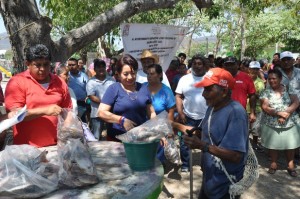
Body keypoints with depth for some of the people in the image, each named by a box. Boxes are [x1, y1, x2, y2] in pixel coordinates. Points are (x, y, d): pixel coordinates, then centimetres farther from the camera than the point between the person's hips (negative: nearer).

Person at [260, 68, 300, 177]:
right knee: (273, 144, 7)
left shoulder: (288, 89, 1)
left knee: (290, 144, 8)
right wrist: (279, 113, -21)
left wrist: (286, 114, -20)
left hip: (290, 123, 1)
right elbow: (265, 107, -10)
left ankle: (291, 165, 21)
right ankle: (273, 164, 23)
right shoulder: (266, 91, -3)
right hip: (271, 124, -1)